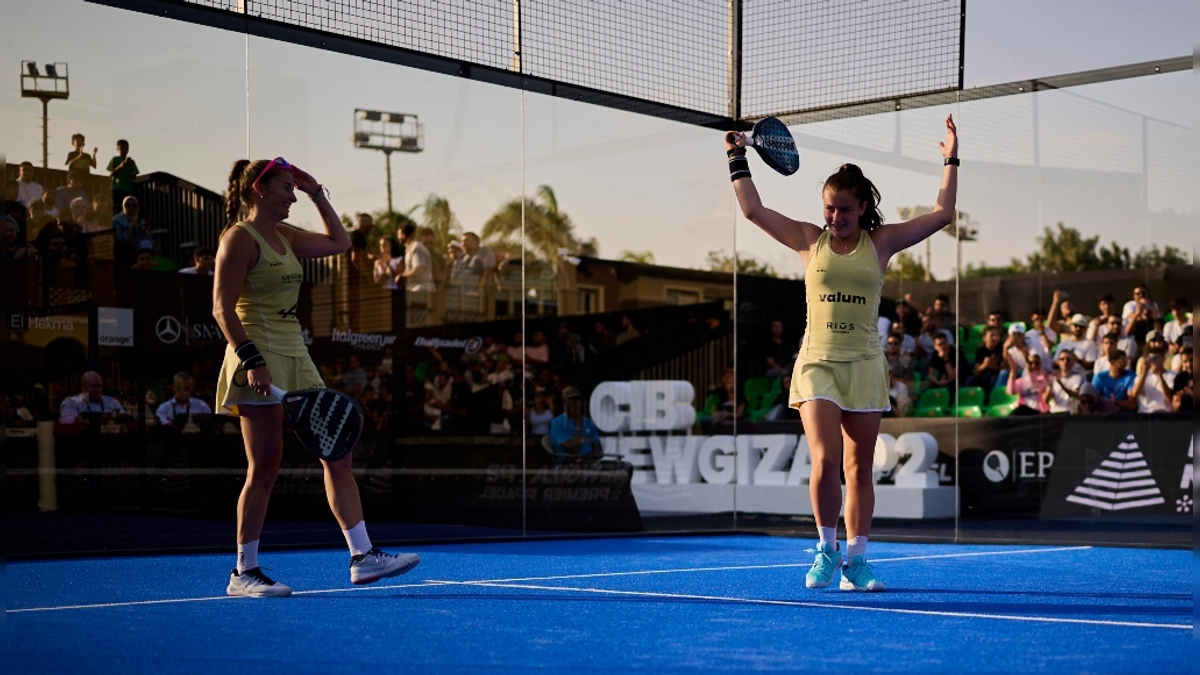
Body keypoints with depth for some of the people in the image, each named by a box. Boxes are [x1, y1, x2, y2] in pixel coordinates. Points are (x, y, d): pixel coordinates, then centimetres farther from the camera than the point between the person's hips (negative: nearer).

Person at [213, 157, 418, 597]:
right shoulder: (240, 238, -8)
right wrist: (252, 360, -24)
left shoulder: (285, 237, 16)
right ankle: (243, 573, 3)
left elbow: (339, 243, 28)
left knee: (337, 455, 4)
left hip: (296, 360, 9)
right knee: (265, 468, -6)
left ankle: (362, 557, 6)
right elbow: (222, 308, -15)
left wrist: (316, 193, 20)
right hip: (260, 363, -9)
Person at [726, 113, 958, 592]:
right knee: (825, 461, -15)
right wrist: (737, 160, 4)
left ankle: (855, 562, 11)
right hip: (818, 363, -1)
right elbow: (753, 210, 3)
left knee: (859, 468, 3)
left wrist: (951, 162, 6)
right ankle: (826, 549, 4)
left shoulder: (881, 243, 5)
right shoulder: (809, 240, 5)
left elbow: (943, 214, 6)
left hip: (864, 366, 1)